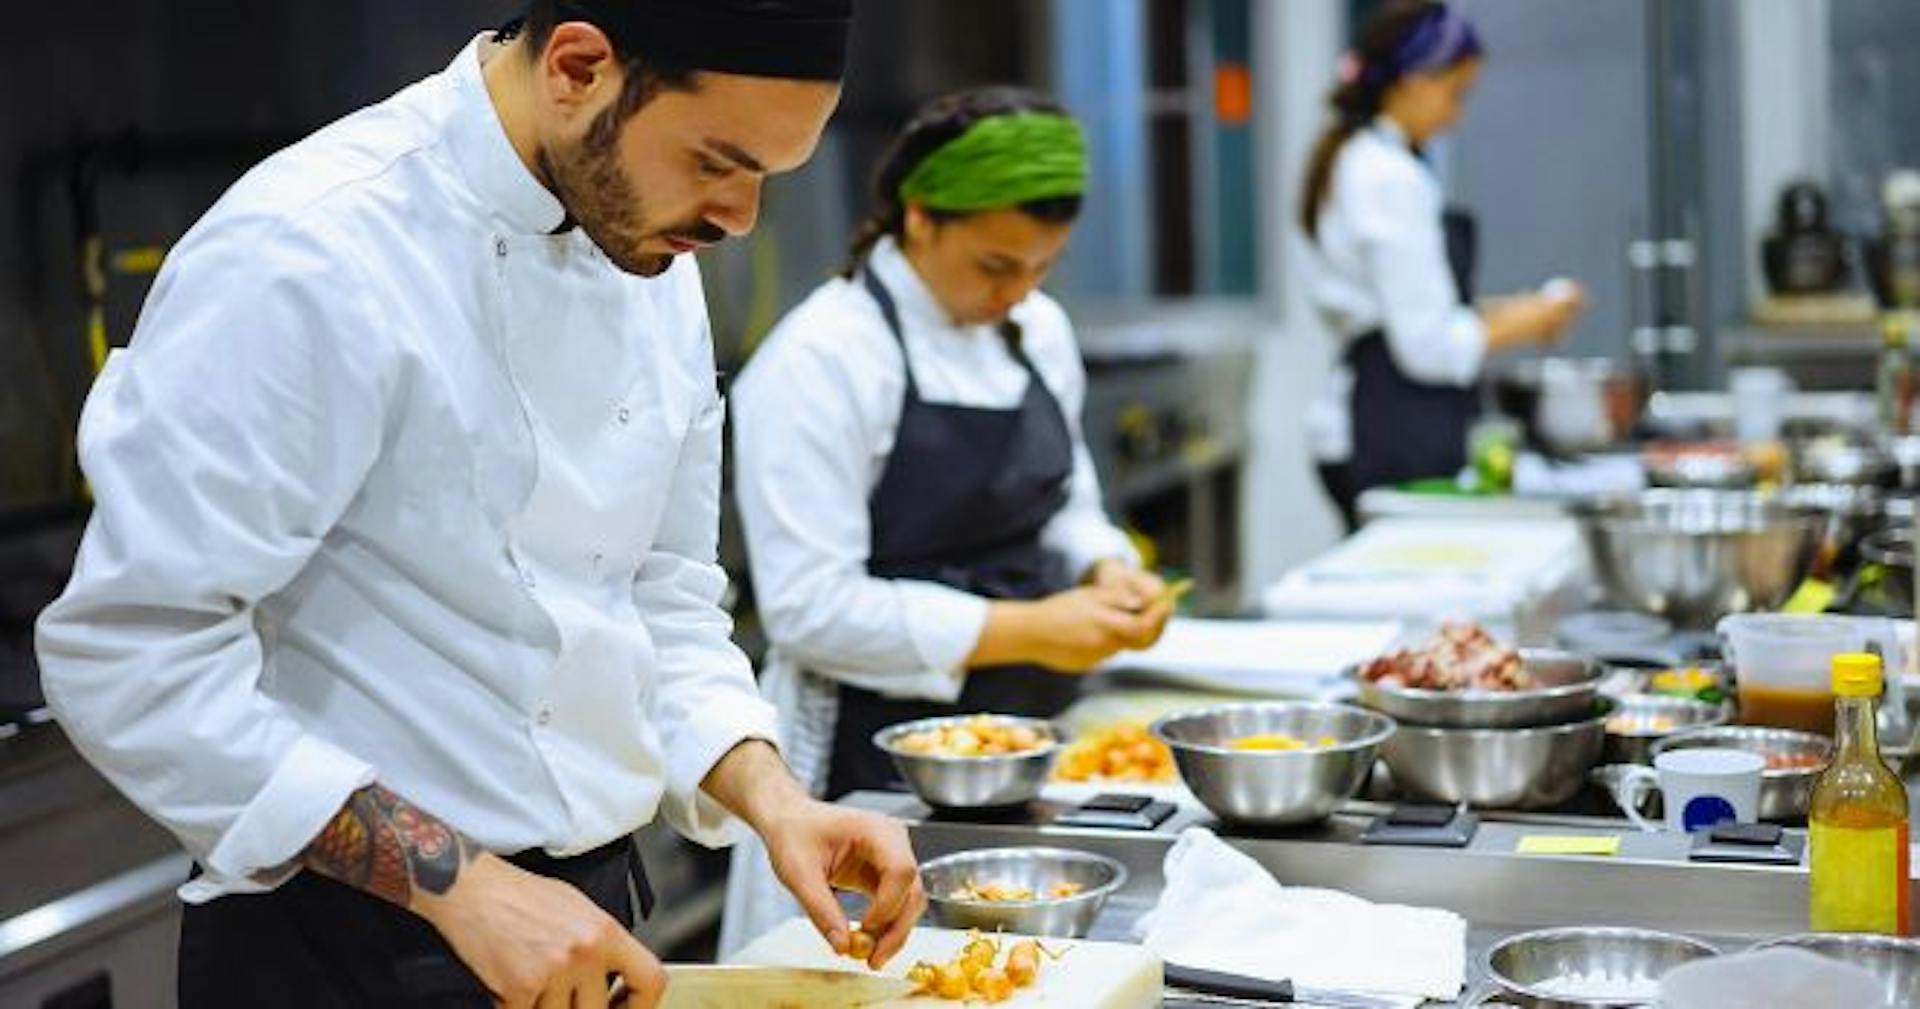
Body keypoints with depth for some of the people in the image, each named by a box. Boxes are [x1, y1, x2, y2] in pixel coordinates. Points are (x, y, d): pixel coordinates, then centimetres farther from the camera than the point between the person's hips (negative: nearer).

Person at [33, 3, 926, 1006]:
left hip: (582, 918, 7)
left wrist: (772, 799, -7)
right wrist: (456, 882, -25)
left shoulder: (652, 259, 3)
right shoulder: (306, 256, -22)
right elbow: (133, 652, -24)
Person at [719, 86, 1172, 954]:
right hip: (875, 763, -6)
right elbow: (810, 608, -20)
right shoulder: (819, 361, -16)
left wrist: (1104, 569, -4)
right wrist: (1022, 631, -21)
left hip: (1025, 748, 7)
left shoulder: (1039, 332, 6)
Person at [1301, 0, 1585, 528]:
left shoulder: (1355, 163, 14)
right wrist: (1523, 325, -5)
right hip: (1394, 438, -10)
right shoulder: (1390, 178, -16)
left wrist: (1496, 315, 11)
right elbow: (1430, 347, -19)